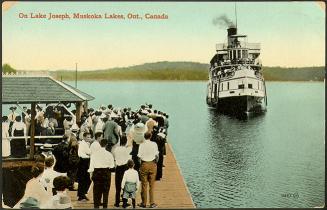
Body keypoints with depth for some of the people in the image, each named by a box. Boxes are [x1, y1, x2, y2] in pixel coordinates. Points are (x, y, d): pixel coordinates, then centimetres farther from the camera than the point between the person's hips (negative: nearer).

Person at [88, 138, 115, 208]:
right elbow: (112, 166, -4)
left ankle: (96, 205, 11)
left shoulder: (94, 154, -6)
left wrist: (91, 173, 9)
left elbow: (91, 165, -2)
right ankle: (105, 206, 13)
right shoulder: (109, 154, -9)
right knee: (105, 191, 10)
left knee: (97, 190, 9)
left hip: (97, 172, 1)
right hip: (106, 173, -1)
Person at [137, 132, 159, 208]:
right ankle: (152, 203, 6)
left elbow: (139, 155, -8)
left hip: (144, 164, 0)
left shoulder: (142, 145, -5)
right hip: (152, 164, 0)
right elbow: (156, 154, -3)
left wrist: (140, 162, 9)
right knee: (152, 184, 6)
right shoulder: (154, 144, -3)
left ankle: (144, 203, 12)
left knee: (144, 185, 7)